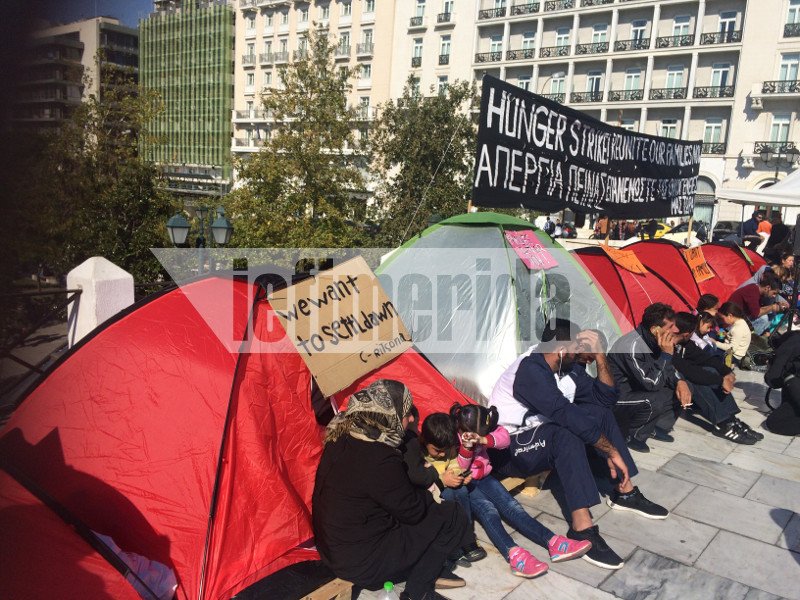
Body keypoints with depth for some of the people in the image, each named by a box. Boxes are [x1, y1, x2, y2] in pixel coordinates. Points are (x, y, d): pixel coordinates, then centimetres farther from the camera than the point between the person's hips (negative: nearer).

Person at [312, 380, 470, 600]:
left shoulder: (342, 437, -4)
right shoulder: (378, 459, -30)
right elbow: (413, 512, -16)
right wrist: (427, 490, 3)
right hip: (363, 564, -8)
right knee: (452, 517, -2)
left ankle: (429, 569, 18)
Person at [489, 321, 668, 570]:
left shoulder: (557, 367, 1)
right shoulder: (530, 371, -26)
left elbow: (606, 397, 1)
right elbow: (566, 415, -35)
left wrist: (599, 354, -10)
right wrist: (612, 451, -29)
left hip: (541, 435, 9)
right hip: (512, 448, -9)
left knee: (599, 413, 0)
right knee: (567, 433, -36)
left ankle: (624, 492, 5)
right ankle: (582, 529, -39)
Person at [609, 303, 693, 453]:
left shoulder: (652, 340, -4)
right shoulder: (632, 346, -31)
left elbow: (667, 368, 10)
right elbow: (652, 384, -29)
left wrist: (680, 382, -10)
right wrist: (666, 354, -31)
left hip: (639, 390, 9)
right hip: (618, 399, -9)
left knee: (682, 390, -1)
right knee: (656, 401, -34)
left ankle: (656, 427, 10)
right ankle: (632, 436, -9)